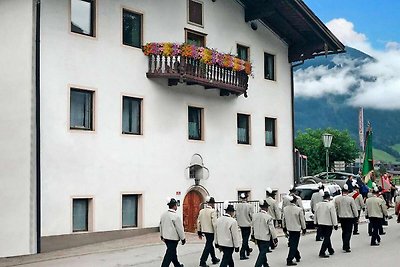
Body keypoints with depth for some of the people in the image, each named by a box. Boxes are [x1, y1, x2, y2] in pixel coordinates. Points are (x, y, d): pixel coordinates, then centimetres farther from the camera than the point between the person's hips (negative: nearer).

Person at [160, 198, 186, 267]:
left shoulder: (163, 215, 3)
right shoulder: (175, 216, -20)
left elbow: (161, 225, 13)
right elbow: (179, 228, -15)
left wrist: (162, 236, 24)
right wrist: (183, 239, -5)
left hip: (166, 237, 8)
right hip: (173, 238, -8)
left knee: (173, 252, 22)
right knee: (169, 254, -4)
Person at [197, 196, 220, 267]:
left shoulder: (201, 211, 5)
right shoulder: (212, 211, -15)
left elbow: (198, 222, 9)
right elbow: (214, 223, -19)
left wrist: (199, 232, 15)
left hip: (204, 231, 7)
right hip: (211, 231, -7)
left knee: (210, 244, 21)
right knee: (208, 246, -2)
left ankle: (214, 259, 33)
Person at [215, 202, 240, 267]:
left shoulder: (218, 220, 1)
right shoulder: (233, 221, -19)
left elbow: (216, 233, 10)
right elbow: (235, 235, -15)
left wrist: (217, 243, 20)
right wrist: (236, 246, -6)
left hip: (221, 244, 7)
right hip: (229, 245, -7)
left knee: (229, 259, 24)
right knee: (225, 261, -3)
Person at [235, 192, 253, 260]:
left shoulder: (237, 205, -8)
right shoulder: (249, 205, -16)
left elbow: (236, 214, -4)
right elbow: (251, 215, -13)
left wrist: (238, 221, 11)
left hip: (241, 224, 4)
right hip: (247, 224, -4)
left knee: (244, 238, 22)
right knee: (245, 239, 0)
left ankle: (247, 250, 41)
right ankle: (242, 255, -5)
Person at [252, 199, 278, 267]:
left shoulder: (255, 216, -2)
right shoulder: (268, 217, -18)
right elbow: (272, 229, -15)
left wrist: (253, 236, 23)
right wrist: (275, 239, -5)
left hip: (257, 237, 6)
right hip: (265, 238, -6)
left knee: (262, 252, 22)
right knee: (262, 254, -1)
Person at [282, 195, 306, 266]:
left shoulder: (285, 209, -4)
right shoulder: (299, 209, -18)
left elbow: (283, 219, 5)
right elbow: (302, 220, -9)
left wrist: (284, 228, 18)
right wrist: (304, 229, 4)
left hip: (289, 228, 5)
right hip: (296, 229, -5)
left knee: (293, 244, 21)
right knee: (294, 245, 1)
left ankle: (297, 257, 35)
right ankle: (289, 260, -1)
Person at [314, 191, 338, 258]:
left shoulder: (318, 205, 2)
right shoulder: (330, 205, -15)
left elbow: (315, 214, 9)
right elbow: (333, 215, -13)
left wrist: (316, 222, 19)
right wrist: (335, 224, -6)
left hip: (320, 224, 6)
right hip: (328, 224, -6)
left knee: (326, 237, 18)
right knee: (327, 238, -1)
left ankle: (331, 250, 30)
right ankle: (322, 252, -6)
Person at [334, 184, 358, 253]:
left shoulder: (337, 199, -2)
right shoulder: (350, 199, -13)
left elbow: (335, 209, 6)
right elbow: (354, 209, -8)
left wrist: (337, 215, 18)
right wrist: (356, 216, 4)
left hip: (341, 217, 4)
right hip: (349, 217, -4)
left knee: (344, 231, 17)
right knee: (348, 232, -1)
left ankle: (345, 246, 23)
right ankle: (346, 247, -9)